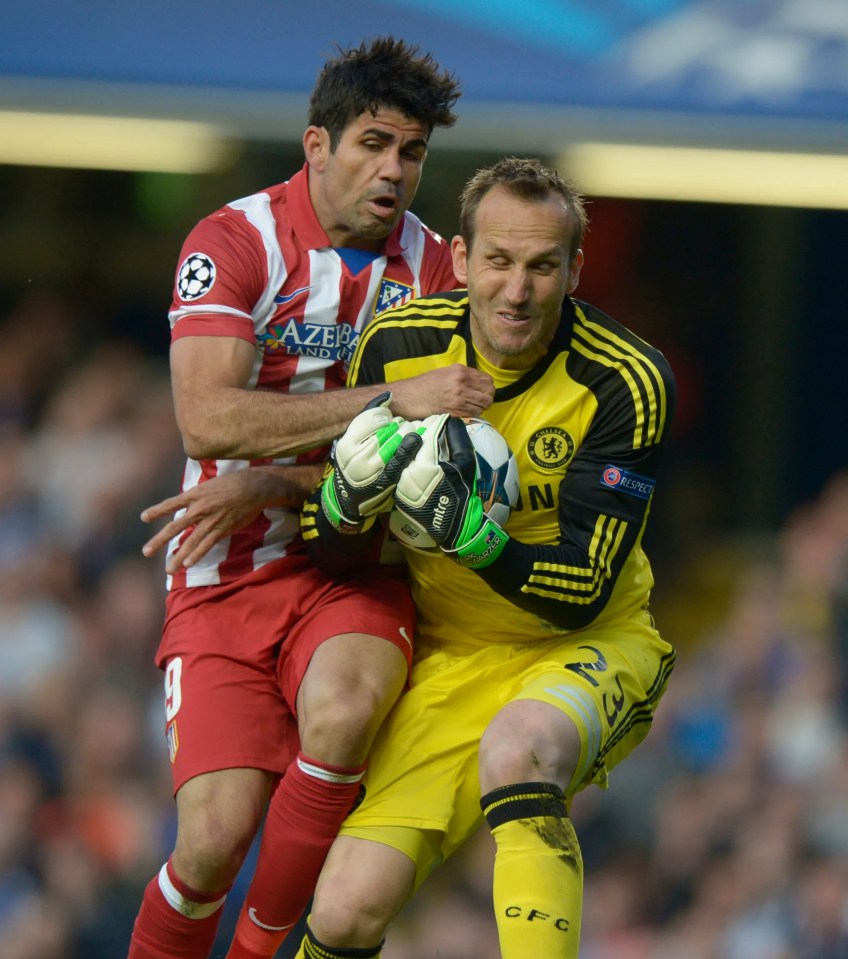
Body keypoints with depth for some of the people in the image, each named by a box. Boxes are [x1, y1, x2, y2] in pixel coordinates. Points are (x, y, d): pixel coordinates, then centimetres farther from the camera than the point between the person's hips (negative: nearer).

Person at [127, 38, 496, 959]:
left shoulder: (430, 264, 5)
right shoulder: (233, 242, -7)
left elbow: (420, 449, 1)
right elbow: (207, 419, -21)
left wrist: (274, 486, -15)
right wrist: (392, 398, -28)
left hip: (354, 562, 2)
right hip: (223, 575, -2)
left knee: (341, 710, -33)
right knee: (215, 840, -17)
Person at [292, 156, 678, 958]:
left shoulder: (625, 382, -18)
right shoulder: (397, 347, -8)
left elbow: (584, 593, -20)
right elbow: (323, 544, 1)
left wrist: (472, 536, -38)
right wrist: (349, 500, -24)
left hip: (587, 646, -3)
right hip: (452, 657, 3)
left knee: (517, 746, -40)